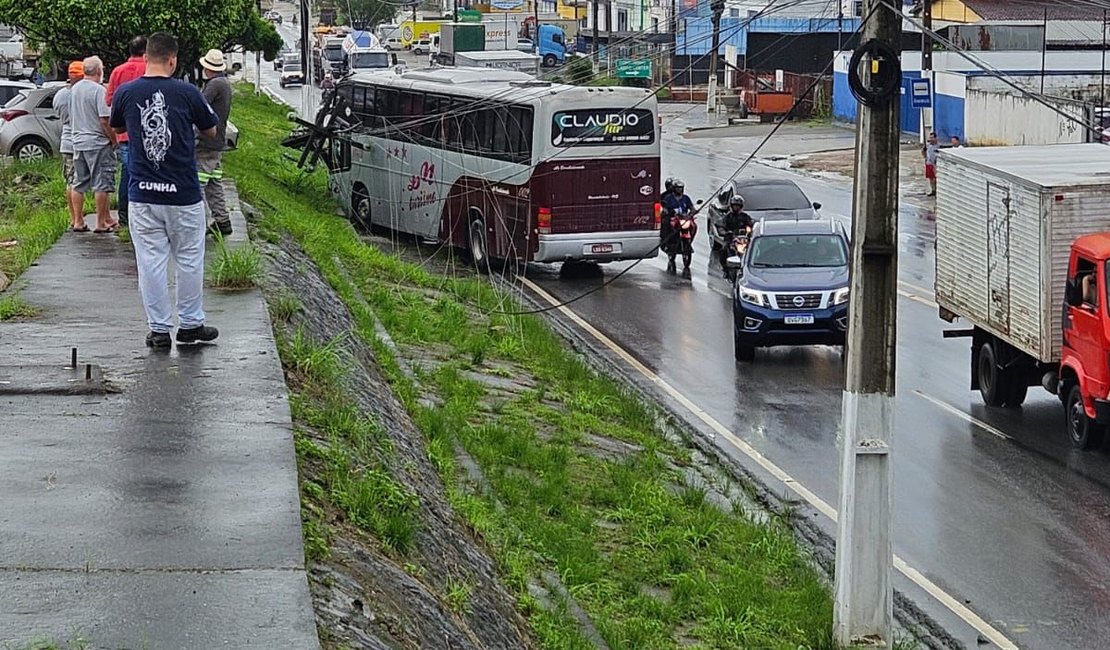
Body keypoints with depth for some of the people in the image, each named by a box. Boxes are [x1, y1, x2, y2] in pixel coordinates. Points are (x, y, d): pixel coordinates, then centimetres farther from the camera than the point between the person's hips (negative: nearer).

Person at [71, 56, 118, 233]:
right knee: (102, 185, -2)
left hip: (78, 143, 8)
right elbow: (104, 120, -19)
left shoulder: (74, 89, 10)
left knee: (79, 185, 11)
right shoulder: (98, 90, -14)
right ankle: (101, 222, -1)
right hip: (98, 142, -8)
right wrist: (114, 140, -10)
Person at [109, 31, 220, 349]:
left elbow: (116, 127, 17)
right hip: (184, 193, -1)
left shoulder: (126, 93, -3)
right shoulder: (187, 93, -8)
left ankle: (159, 329, 10)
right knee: (188, 260, 13)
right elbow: (211, 131, 7)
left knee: (150, 262, 7)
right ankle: (190, 323, 20)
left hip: (142, 194, 1)